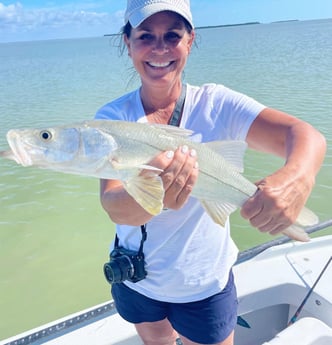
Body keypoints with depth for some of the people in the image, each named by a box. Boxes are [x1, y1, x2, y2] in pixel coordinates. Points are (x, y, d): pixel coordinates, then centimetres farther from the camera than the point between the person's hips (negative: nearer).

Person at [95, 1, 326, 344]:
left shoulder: (216, 104, -16)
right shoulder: (112, 117, -13)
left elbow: (307, 136, -27)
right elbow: (114, 208, -26)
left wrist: (297, 176, -50)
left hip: (204, 285, -2)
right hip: (134, 281, 2)